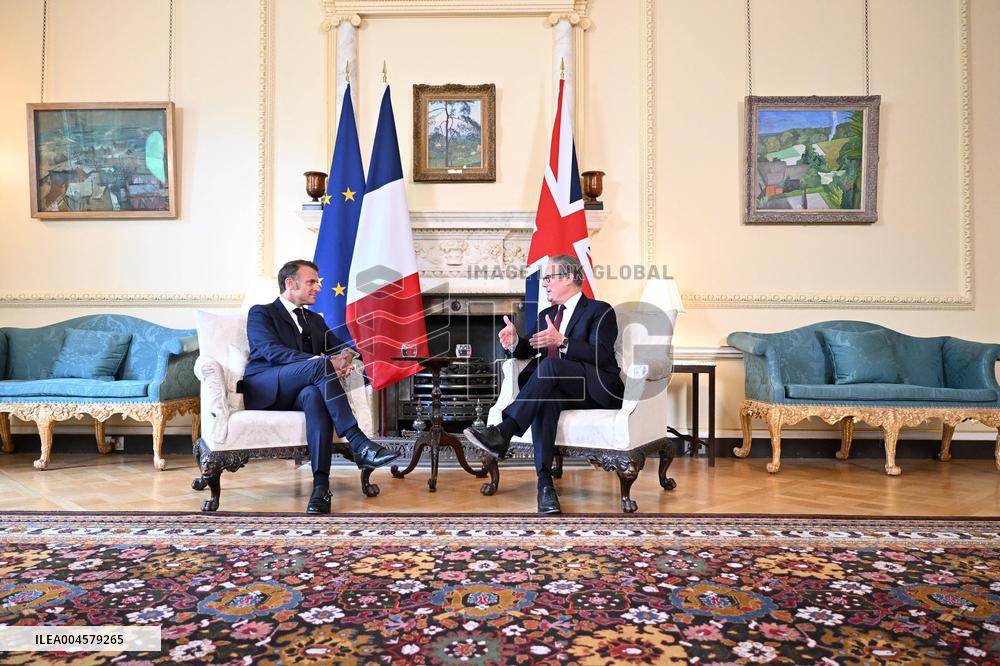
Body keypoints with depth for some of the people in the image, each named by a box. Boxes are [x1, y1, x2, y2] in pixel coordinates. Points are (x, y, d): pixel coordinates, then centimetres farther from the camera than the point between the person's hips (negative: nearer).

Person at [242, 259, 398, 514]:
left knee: (315, 394, -35)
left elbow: (340, 346, 16)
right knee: (321, 366, -32)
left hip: (300, 392, 4)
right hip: (264, 390, -4)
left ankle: (321, 485, -44)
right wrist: (323, 362, -25)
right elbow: (272, 351, -10)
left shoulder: (314, 320, 28)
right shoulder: (260, 313, 9)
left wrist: (345, 355, -12)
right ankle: (359, 444, -38)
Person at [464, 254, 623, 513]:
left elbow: (601, 355, -14)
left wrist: (562, 341, -28)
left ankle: (503, 433, -38)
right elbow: (527, 350, 14)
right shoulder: (545, 315, 23)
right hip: (557, 388, 5)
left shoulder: (600, 311, 2)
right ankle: (545, 483, -38)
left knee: (550, 364, -32)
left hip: (597, 389, -4)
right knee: (545, 399, -32)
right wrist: (514, 342, -10)